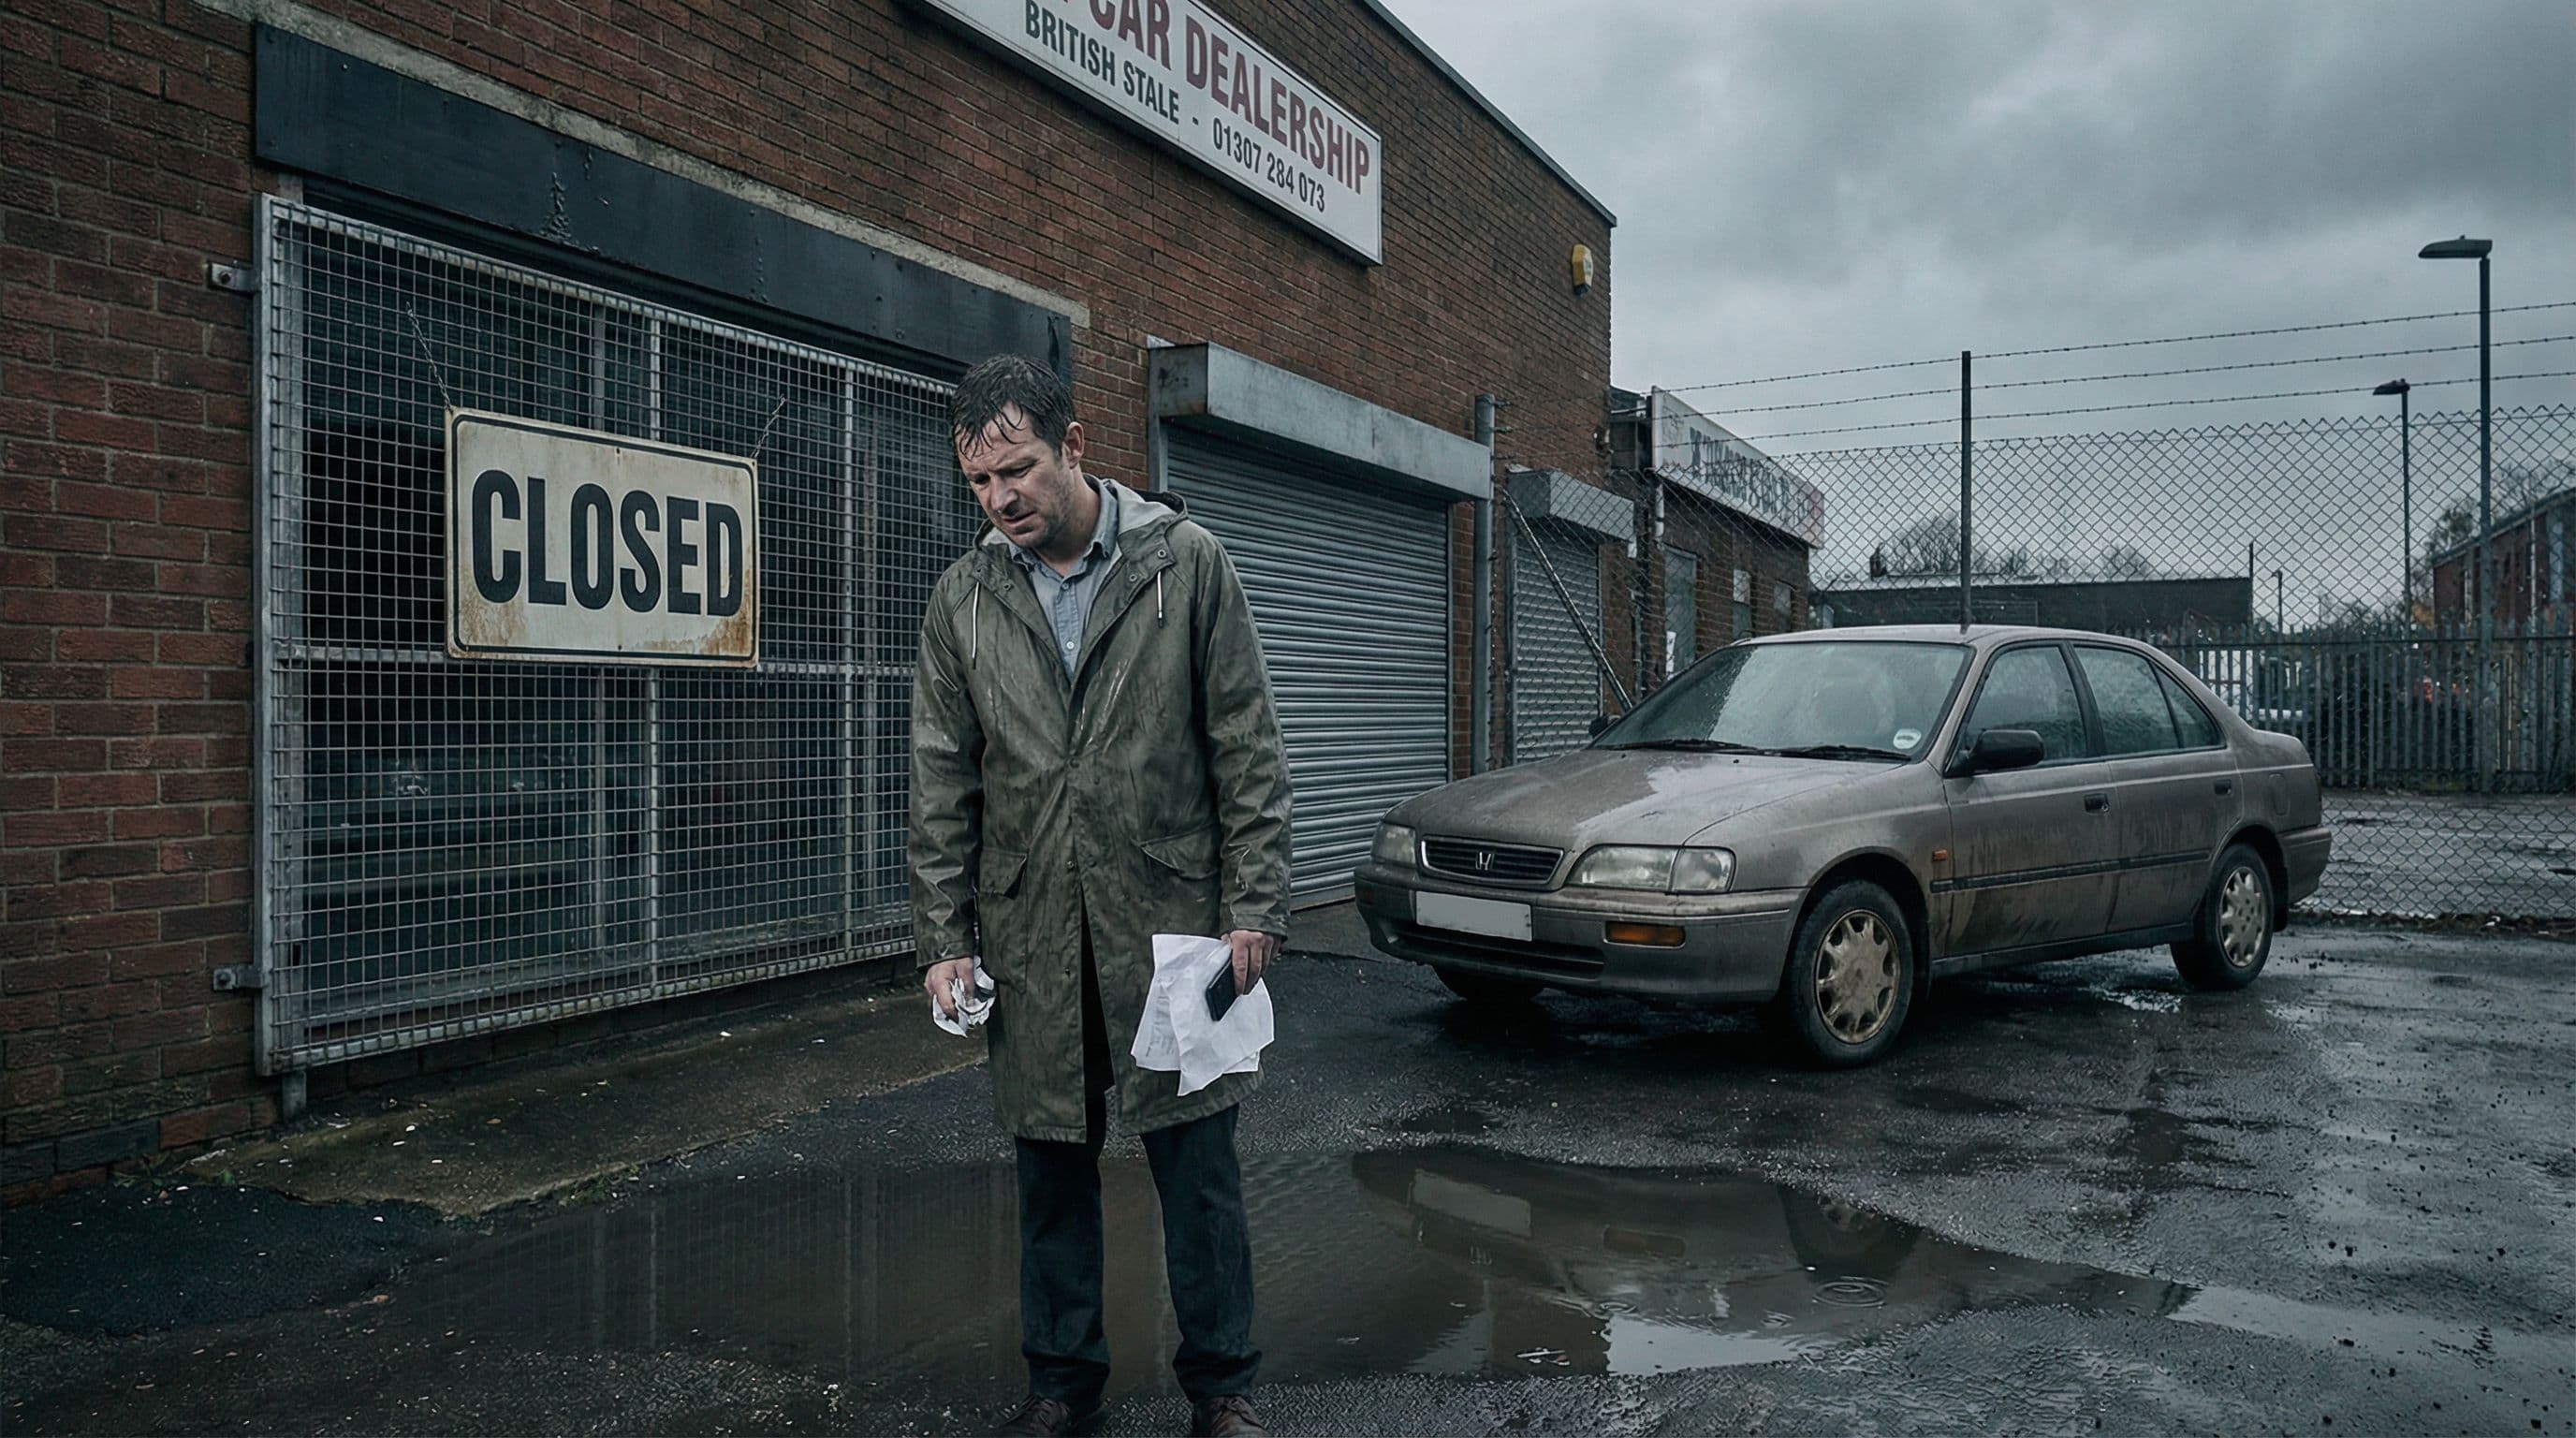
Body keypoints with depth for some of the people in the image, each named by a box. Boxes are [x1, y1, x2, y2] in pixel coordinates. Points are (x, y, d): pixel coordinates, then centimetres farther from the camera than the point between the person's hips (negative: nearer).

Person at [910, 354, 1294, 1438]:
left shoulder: (1186, 563, -2)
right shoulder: (964, 598, 5)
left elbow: (1247, 750, -2)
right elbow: (942, 784, 8)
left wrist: (1253, 904, -7)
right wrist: (944, 937, 3)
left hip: (1171, 918, -2)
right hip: (1030, 935, 3)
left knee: (1197, 1159, 5)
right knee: (1051, 1164, 12)